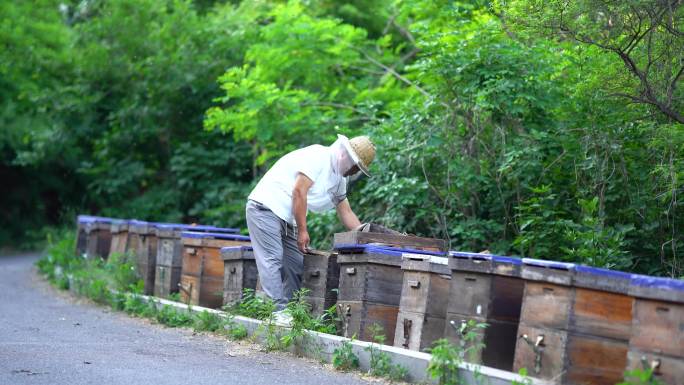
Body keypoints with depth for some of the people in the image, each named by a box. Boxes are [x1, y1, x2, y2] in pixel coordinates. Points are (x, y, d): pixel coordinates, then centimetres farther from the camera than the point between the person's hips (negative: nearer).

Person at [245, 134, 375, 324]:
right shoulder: (318, 156, -15)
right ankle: (277, 311, -20)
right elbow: (299, 192, -21)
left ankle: (288, 311, 8)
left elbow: (346, 213, 19)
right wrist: (302, 230, -18)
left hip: (286, 219, 10)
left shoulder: (339, 179, 15)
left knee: (297, 264, 4)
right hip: (264, 208, -10)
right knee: (272, 259, -16)